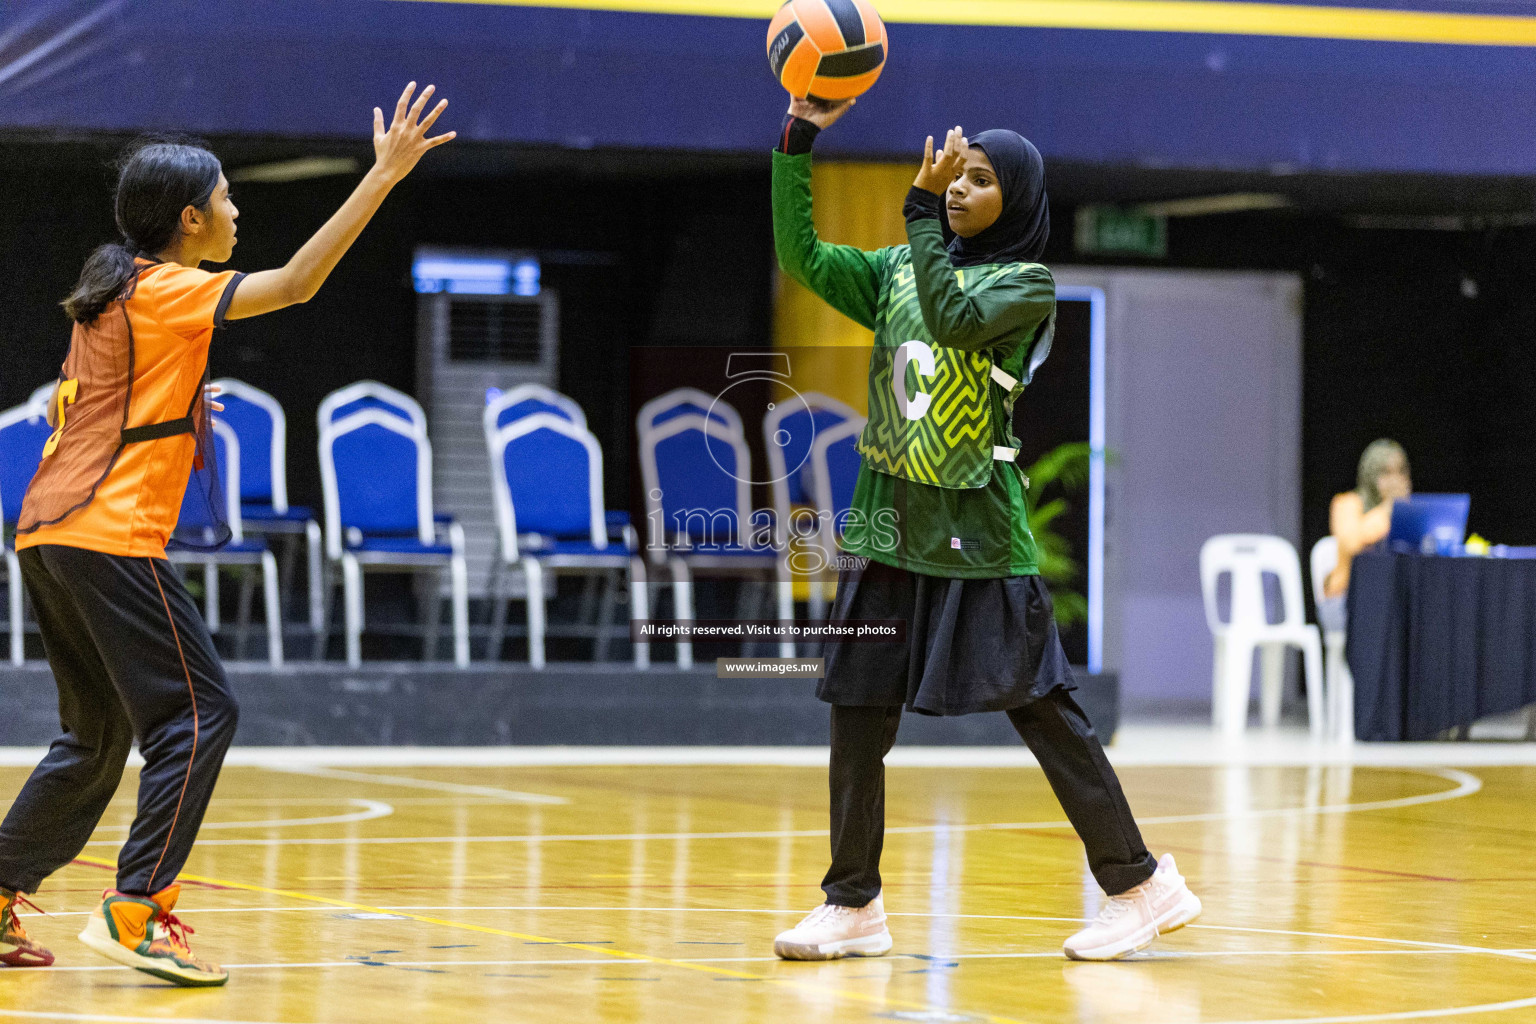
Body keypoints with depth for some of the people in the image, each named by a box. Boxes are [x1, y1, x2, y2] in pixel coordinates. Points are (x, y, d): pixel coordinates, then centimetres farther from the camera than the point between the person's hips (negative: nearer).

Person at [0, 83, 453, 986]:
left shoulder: (113, 296, 18)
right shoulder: (164, 292, -9)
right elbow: (297, 283, -19)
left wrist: (173, 405, 22)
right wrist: (385, 175, -21)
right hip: (110, 537, -9)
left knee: (98, 737, 16)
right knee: (200, 713, -8)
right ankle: (138, 911, -14)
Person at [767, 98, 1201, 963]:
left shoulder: (1027, 283, -5)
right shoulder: (900, 271, 13)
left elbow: (954, 318, -22)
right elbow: (800, 256, 7)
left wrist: (921, 211, -21)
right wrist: (800, 138, 0)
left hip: (978, 530, -6)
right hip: (889, 519, 6)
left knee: (1041, 707, -5)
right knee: (857, 714, 3)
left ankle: (1142, 885, 4)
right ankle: (854, 905, 11)